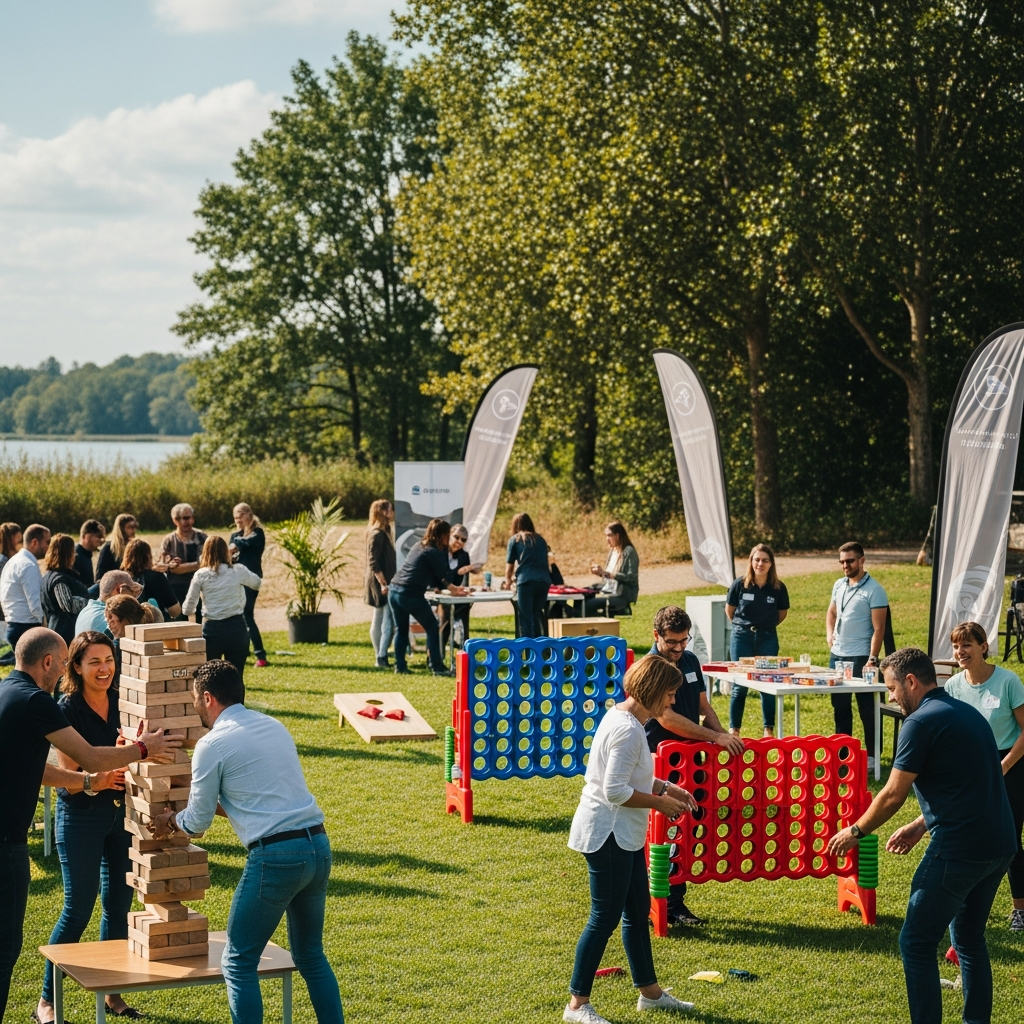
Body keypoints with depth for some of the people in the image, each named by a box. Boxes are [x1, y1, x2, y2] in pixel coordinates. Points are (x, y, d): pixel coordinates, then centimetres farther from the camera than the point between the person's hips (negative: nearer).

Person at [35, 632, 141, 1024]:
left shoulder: (122, 702, 1)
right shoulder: (68, 709, -13)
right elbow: (68, 778, -14)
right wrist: (93, 781, -35)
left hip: (122, 811, 5)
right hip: (80, 816, -5)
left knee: (119, 904, 10)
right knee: (78, 910, -3)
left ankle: (112, 992, 24)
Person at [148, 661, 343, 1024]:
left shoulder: (213, 744, -5)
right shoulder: (274, 726, 16)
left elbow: (198, 823, 3)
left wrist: (170, 821, 24)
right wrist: (219, 803, 39)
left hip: (276, 856, -7)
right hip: (319, 845, 7)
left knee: (238, 963, 5)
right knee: (311, 956, 20)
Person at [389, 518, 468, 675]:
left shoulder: (418, 546, 19)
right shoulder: (435, 552, -4)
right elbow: (443, 576, 6)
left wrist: (451, 588, 32)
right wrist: (455, 589, 25)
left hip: (394, 590, 8)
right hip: (411, 594, -8)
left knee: (401, 630, 16)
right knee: (432, 628, 4)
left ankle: (400, 667, 15)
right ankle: (437, 667, 5)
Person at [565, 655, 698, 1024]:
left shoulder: (623, 717, 9)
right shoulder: (627, 729, -23)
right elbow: (616, 792, -26)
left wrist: (664, 787, 9)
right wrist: (660, 803, -16)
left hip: (625, 835, 11)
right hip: (606, 835, -11)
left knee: (638, 911, 18)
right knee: (606, 918, -4)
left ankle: (649, 992, 31)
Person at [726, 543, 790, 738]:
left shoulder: (778, 588, -4)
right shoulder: (740, 584, -7)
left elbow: (782, 612, 13)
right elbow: (729, 609, 7)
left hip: (767, 638, 1)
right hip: (742, 637, -1)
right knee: (739, 685, 2)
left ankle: (768, 729, 11)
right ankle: (734, 729, 9)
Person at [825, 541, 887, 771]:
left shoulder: (873, 590, -11)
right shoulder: (839, 585, 10)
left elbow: (878, 629, -14)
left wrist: (872, 659, -20)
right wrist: (829, 633, 7)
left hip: (860, 657, -7)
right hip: (837, 655, 7)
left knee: (866, 708, -1)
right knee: (840, 705, 14)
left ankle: (872, 756, 5)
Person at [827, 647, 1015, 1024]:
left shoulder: (922, 721, -11)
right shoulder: (967, 713, 15)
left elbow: (893, 795, -9)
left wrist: (855, 832, 5)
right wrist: (920, 826, 23)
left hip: (959, 851, -9)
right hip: (1000, 846, 9)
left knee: (916, 944, 1)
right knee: (969, 937, 21)